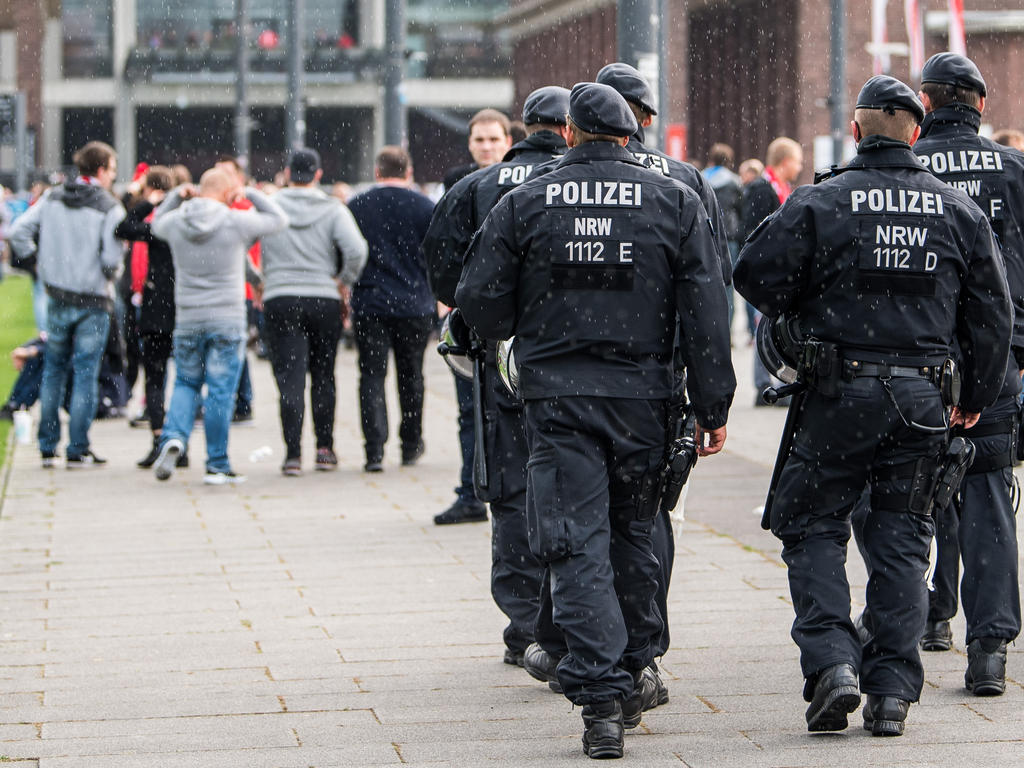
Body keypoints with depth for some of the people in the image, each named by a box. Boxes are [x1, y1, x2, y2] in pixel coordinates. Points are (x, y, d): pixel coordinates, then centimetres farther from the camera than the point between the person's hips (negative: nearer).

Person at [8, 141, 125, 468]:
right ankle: (78, 450, 3)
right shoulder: (110, 207, -10)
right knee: (86, 373, 2)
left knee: (54, 370, 15)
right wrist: (108, 276, 5)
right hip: (94, 300, -4)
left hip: (58, 299, 4)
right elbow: (112, 257, -17)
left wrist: (41, 263, 8)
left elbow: (19, 232, -2)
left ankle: (47, 447, 16)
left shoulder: (52, 199, 4)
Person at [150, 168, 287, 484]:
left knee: (185, 383, 18)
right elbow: (279, 219, 6)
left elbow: (157, 223, 26)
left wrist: (178, 196, 20)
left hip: (187, 319, 3)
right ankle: (217, 465, 4)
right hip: (227, 319, -3)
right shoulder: (235, 222, -8)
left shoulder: (175, 221, 1)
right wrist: (250, 194, 11)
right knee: (221, 391, 1)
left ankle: (174, 438, -6)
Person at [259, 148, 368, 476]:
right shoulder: (333, 209, -1)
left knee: (289, 378, -2)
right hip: (324, 300, 1)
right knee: (323, 376, 14)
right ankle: (325, 448, 16)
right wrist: (346, 279, 4)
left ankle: (293, 453, -10)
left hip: (279, 301, 0)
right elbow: (356, 250, -14)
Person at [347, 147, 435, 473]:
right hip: (414, 305, 1)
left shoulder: (355, 207, 1)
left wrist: (345, 298, 16)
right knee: (410, 376, 14)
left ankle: (375, 450, -11)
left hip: (368, 305, 0)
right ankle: (411, 445, 24)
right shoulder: (425, 207, -2)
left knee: (372, 376, 0)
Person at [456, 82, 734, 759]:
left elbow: (479, 299, 1)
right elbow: (706, 311, 0)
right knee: (634, 537, 17)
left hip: (557, 397, -2)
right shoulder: (676, 202, 2)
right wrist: (713, 406, 3)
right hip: (643, 396, 2)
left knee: (579, 547, -4)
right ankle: (631, 681, 27)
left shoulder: (524, 204, 1)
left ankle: (602, 700, -14)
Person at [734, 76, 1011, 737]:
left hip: (841, 393, -3)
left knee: (812, 527, 9)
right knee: (902, 539, 10)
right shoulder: (960, 210, 5)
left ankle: (833, 662, -7)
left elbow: (756, 274, -6)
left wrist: (802, 311, 15)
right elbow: (992, 315, 8)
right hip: (923, 400, 3)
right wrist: (975, 400, 18)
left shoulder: (819, 203, -5)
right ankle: (893, 690, 7)